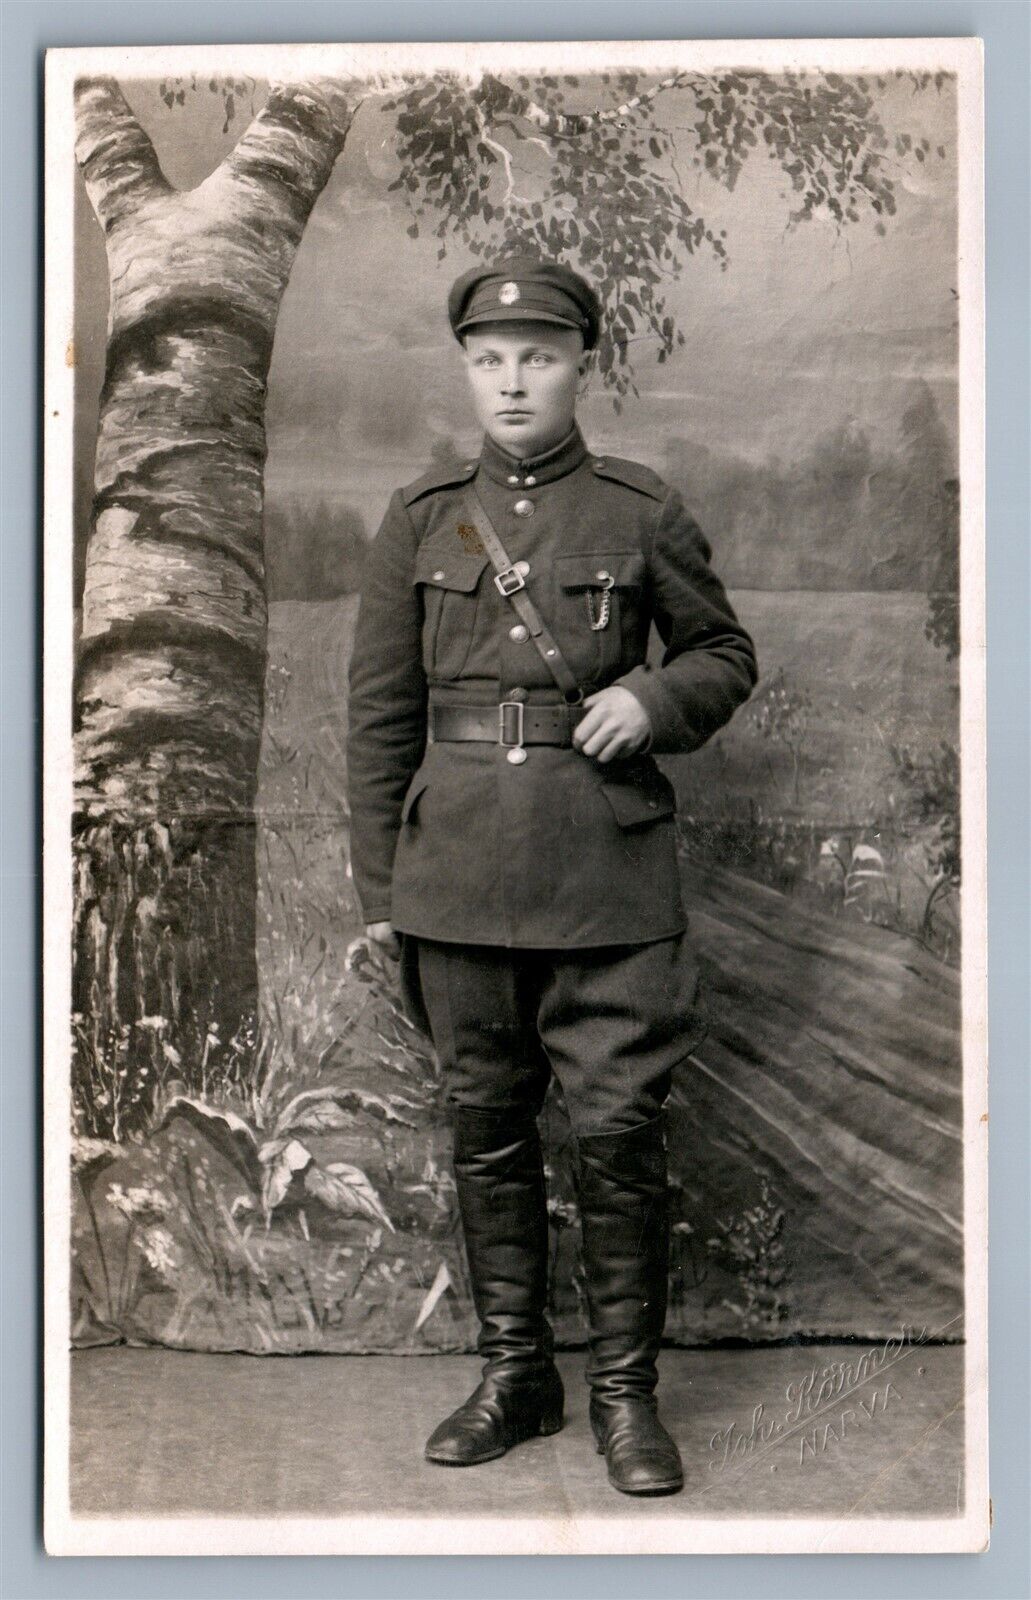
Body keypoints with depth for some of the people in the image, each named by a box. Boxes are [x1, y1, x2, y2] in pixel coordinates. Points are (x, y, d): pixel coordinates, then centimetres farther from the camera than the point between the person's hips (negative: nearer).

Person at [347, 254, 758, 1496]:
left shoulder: (643, 514, 3)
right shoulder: (419, 520, 7)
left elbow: (726, 655, 12)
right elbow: (379, 712, 9)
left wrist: (653, 701, -10)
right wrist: (378, 883, 6)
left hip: (608, 871, -2)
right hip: (459, 872, 2)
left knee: (619, 1131, -1)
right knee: (486, 1130, 10)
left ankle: (625, 1387, 15)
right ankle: (513, 1371, 25)